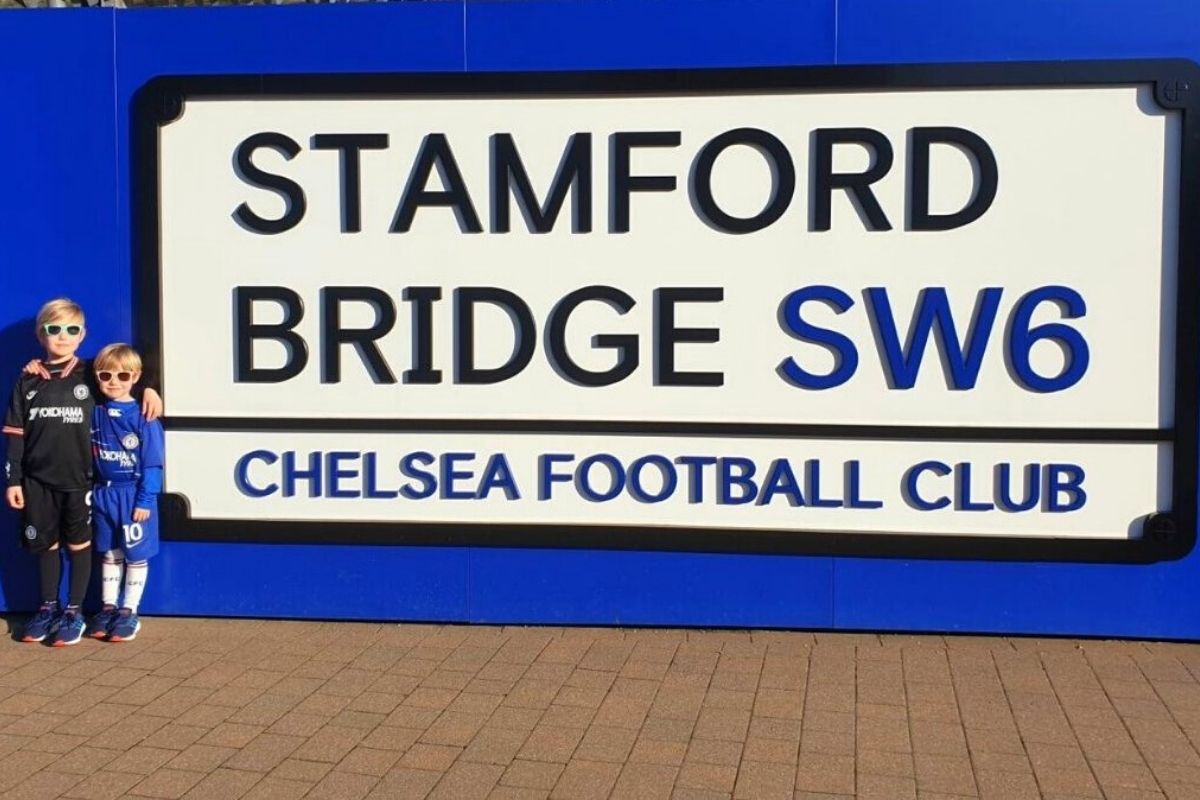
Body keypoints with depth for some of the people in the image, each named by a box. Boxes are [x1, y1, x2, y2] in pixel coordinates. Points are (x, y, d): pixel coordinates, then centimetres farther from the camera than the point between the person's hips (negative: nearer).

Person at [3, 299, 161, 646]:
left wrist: (148, 390, -7)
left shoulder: (90, 375, 0)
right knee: (45, 544, 12)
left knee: (79, 544, 6)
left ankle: (73, 611, 17)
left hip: (78, 479, -1)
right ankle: (48, 607, 26)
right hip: (38, 479, 2)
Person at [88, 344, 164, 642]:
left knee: (136, 555, 5)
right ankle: (108, 607, 25)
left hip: (134, 494, -5)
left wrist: (145, 500, -13)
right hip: (104, 494, 5)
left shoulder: (144, 416, -13)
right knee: (109, 554, 15)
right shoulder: (95, 413, 2)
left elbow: (152, 463, -12)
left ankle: (129, 612, 15)